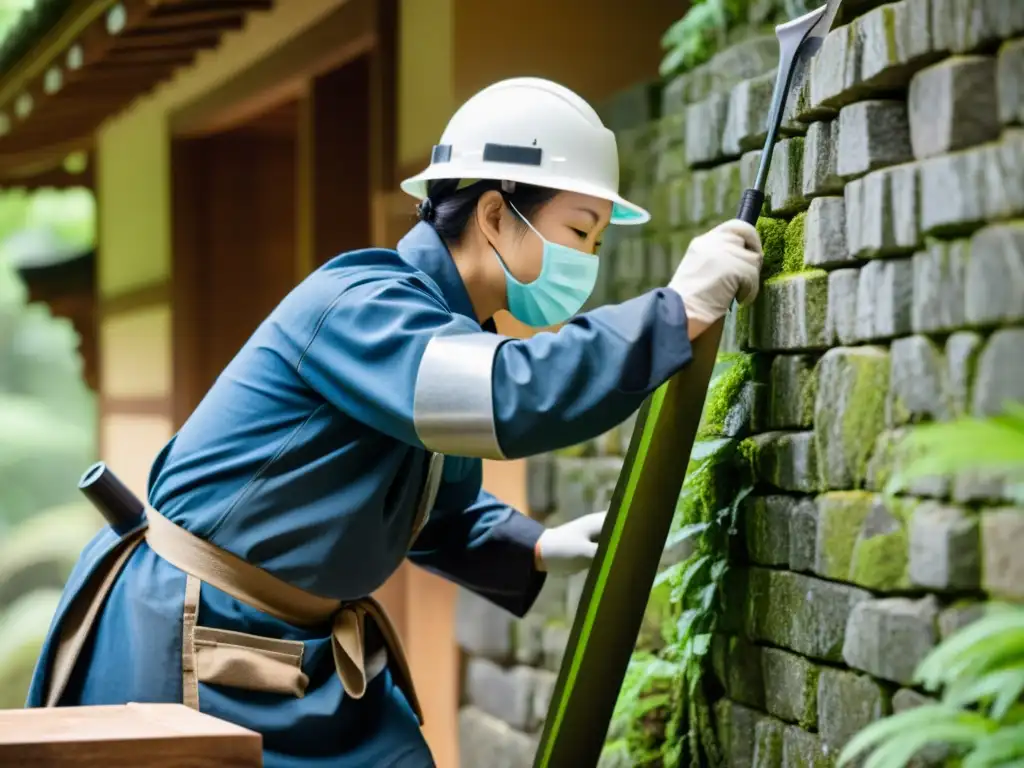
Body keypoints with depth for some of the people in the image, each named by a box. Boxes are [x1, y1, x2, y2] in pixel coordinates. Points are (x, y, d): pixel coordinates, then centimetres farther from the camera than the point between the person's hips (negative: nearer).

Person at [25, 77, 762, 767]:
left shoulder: (447, 333, 7)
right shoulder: (358, 303, -21)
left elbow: (444, 514, 21)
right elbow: (512, 392, -39)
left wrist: (544, 549, 3)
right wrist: (681, 309, -32)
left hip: (312, 649, 9)